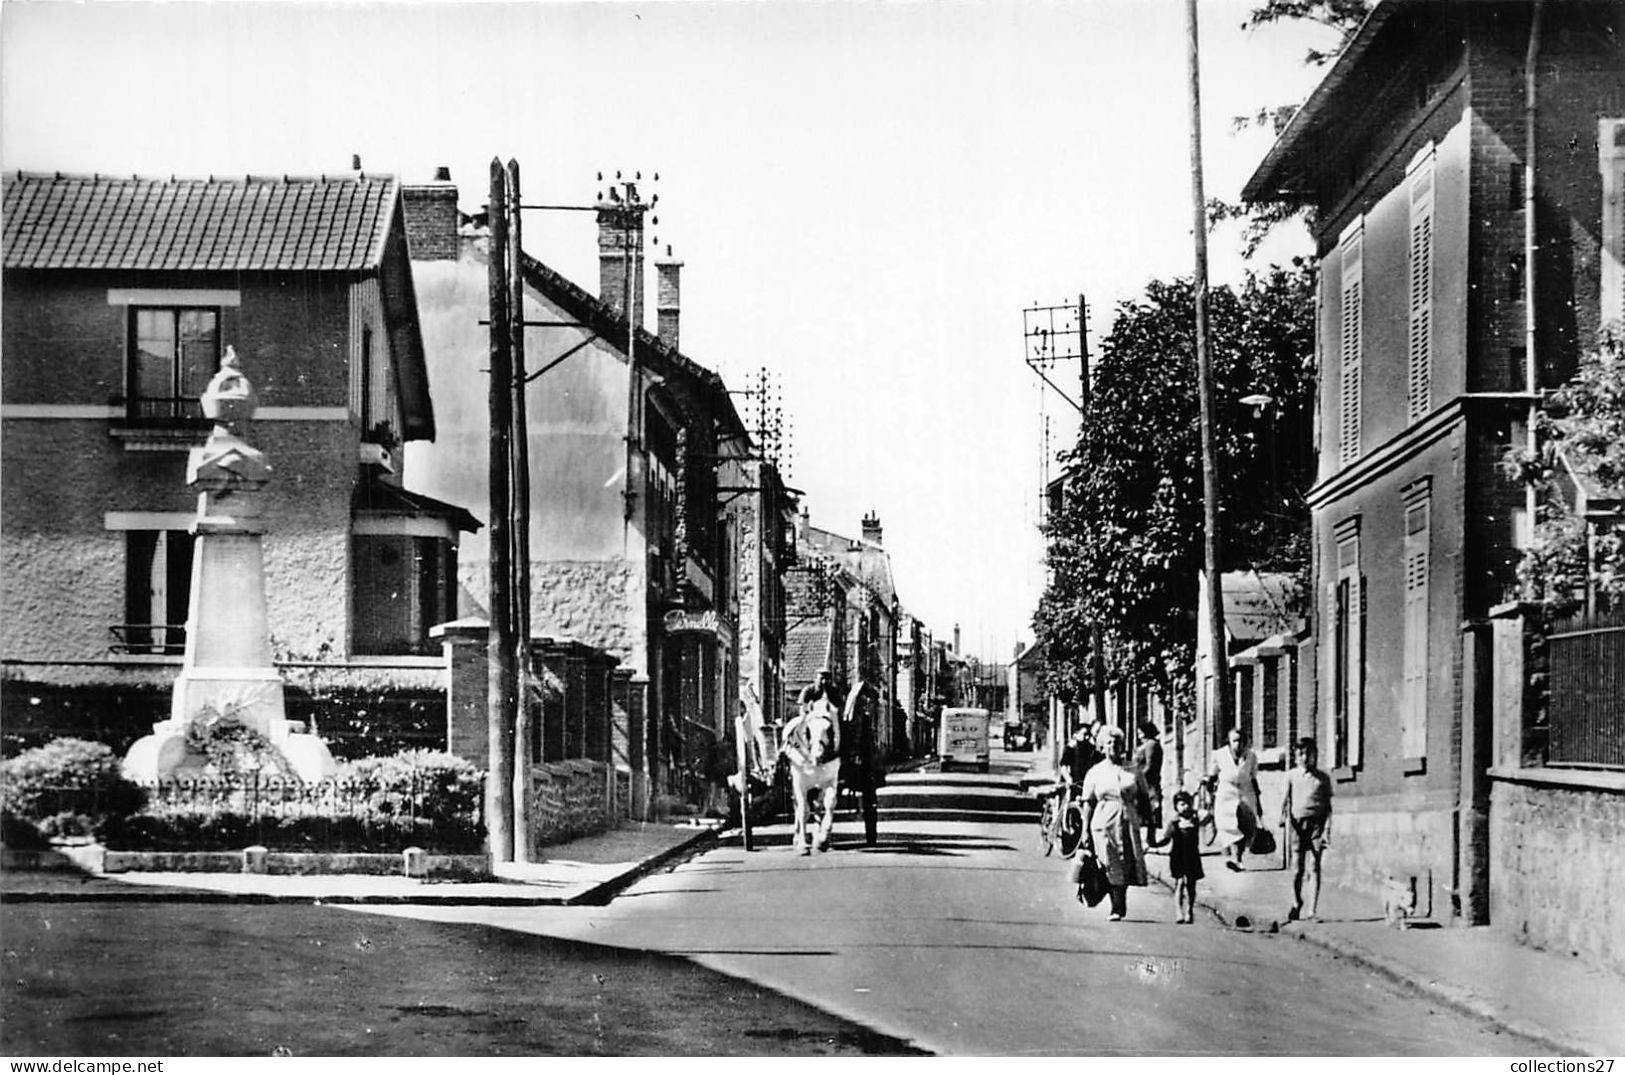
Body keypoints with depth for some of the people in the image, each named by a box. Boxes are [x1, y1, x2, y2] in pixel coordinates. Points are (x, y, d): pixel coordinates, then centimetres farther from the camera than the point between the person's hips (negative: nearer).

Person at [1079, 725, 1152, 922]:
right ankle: (1117, 907, -5)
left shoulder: (1133, 772, 11)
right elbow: (1088, 803, 7)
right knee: (1111, 867, -9)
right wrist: (1085, 830, 1)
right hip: (1104, 824, -1)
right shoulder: (1095, 772, 9)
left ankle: (1119, 907, 10)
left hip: (1129, 823, 1)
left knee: (1127, 866, -4)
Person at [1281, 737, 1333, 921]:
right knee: (1297, 867, 0)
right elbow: (1287, 799, 8)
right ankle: (1296, 903, 20)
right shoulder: (1291, 776, 9)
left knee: (1314, 866, -4)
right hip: (1298, 822, 1)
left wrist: (1327, 828, -3)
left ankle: (1313, 910, -3)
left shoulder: (1322, 778, 8)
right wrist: (1286, 817, -8)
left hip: (1316, 822, -1)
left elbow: (1328, 805, 7)